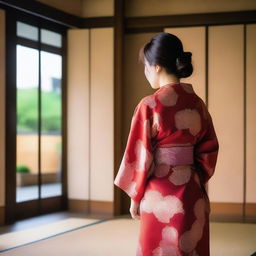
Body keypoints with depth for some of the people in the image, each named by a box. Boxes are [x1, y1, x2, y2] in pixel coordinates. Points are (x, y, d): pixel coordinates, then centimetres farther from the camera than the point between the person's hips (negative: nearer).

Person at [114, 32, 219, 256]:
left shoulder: (151, 105, -14)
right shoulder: (197, 104, 4)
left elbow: (140, 156, -11)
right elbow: (208, 152, 9)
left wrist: (135, 197, -1)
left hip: (161, 195, -5)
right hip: (193, 194, 6)